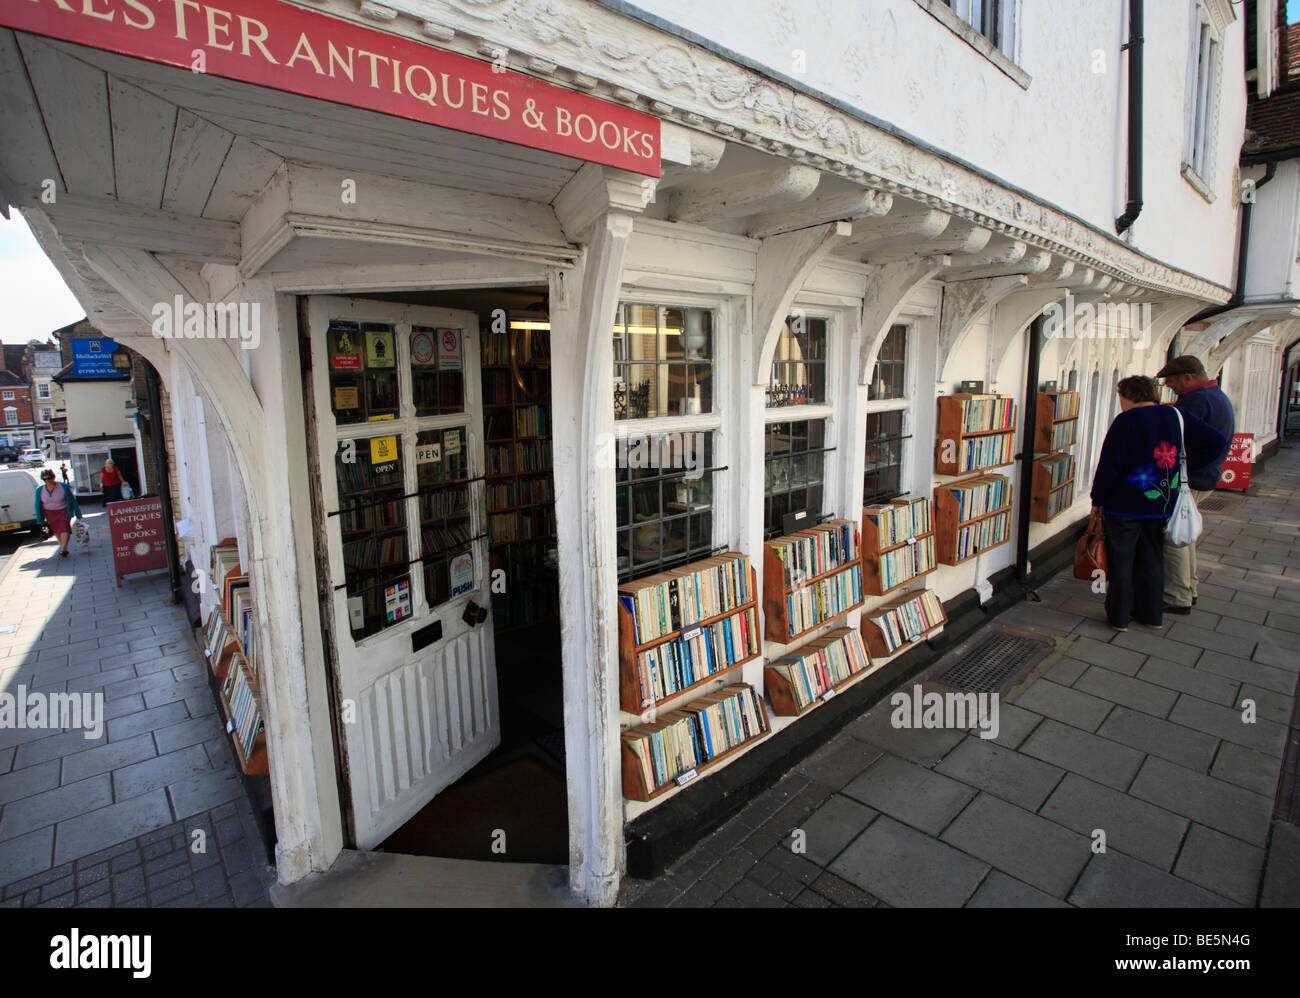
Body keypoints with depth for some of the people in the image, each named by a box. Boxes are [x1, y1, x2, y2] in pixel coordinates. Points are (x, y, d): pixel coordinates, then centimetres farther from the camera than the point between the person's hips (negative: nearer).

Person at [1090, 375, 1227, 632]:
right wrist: (1184, 465, 11)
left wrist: (1098, 499, -6)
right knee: (1152, 558, 17)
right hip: (1162, 504, 6)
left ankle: (1119, 616, 11)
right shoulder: (1177, 416, 3)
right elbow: (1215, 441, 5)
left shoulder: (1126, 421, -14)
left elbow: (1109, 464, -15)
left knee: (1120, 561, 4)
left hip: (1125, 505, -6)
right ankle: (1151, 614, 26)